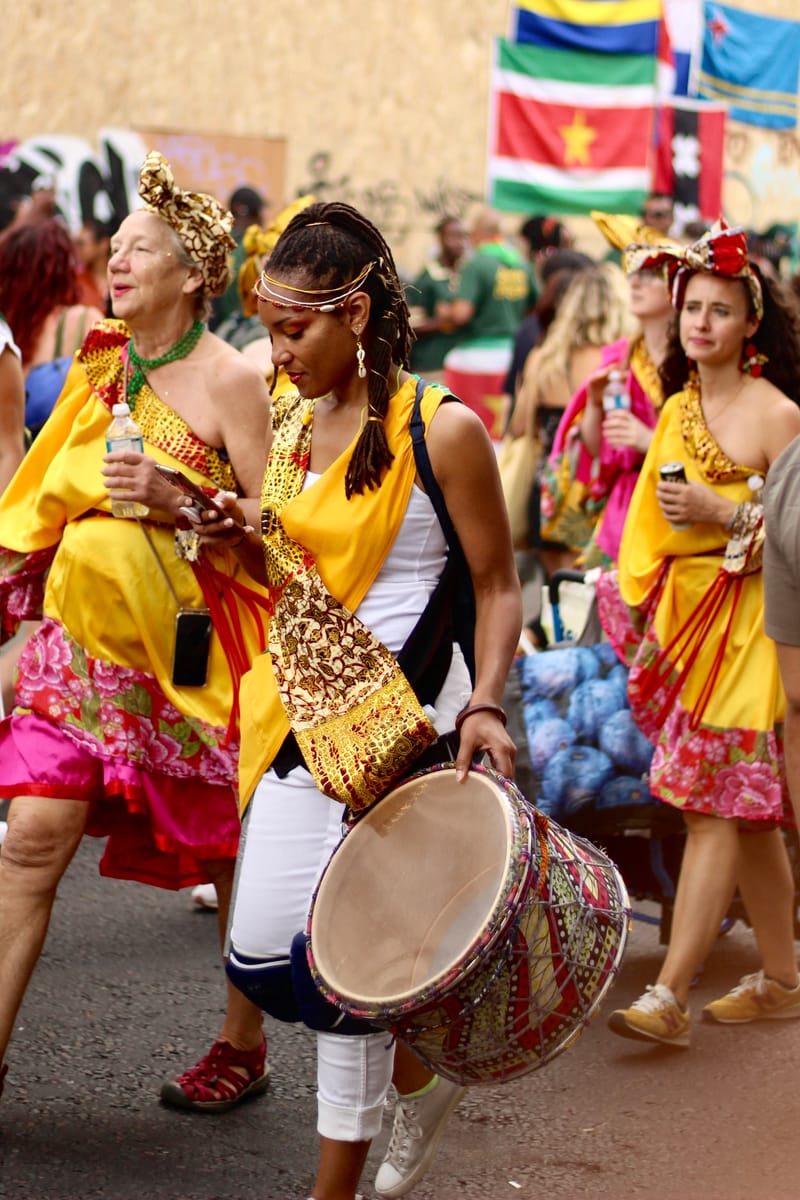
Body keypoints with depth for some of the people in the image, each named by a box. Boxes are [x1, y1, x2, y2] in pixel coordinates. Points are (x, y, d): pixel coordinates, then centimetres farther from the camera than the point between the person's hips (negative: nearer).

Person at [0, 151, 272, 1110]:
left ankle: (244, 1046, 29)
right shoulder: (102, 368, 8)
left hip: (190, 645, -5)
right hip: (86, 637, 5)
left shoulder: (227, 381, -10)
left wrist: (176, 499, -23)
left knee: (227, 849, 11)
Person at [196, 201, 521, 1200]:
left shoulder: (442, 431, -11)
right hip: (298, 707, 7)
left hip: (398, 715, -7)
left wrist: (484, 702, -21)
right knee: (260, 957, 7)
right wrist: (242, 537, 1)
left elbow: (496, 587, -6)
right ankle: (419, 1073, 34)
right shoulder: (291, 419, 9)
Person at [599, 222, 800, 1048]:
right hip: (686, 623, 7)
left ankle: (669, 994, -8)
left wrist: (723, 514, -21)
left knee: (716, 808, -8)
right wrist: (643, 620, 16)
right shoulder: (678, 408, 13)